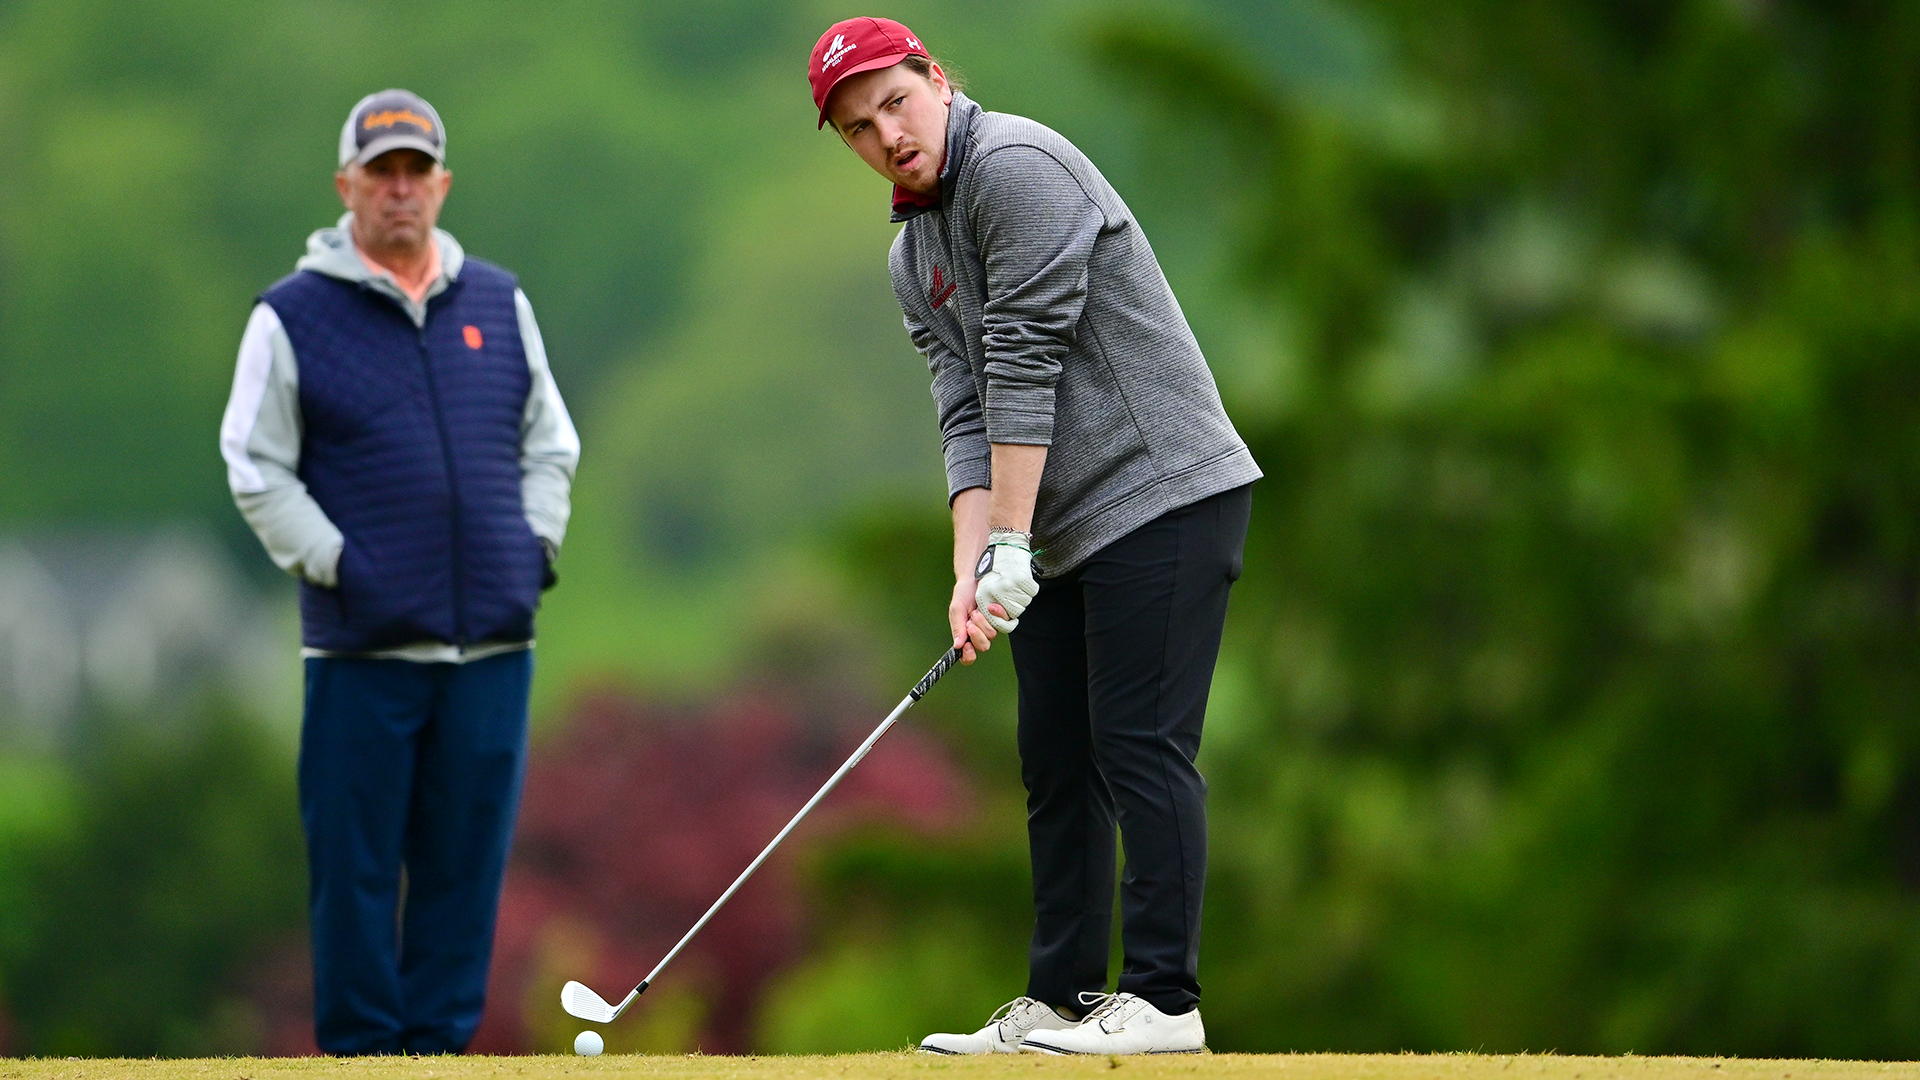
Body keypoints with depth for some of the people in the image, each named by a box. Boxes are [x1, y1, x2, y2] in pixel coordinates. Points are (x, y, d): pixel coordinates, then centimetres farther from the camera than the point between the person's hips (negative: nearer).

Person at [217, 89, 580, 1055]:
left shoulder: (500, 304, 14)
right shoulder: (292, 316, 2)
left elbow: (550, 444, 21)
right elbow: (256, 469, 1)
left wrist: (535, 544, 7)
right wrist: (336, 565, -8)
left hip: (494, 643, 3)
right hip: (362, 647, -3)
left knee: (467, 861, 4)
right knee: (356, 865, -3)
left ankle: (439, 1042, 11)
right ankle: (361, 1049, 4)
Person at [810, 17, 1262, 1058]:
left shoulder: (1017, 168, -12)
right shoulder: (913, 259, 16)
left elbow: (1025, 367, -17)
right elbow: (969, 415, 7)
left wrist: (1011, 548, -18)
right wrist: (970, 569, -8)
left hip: (1161, 493, -9)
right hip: (1064, 537, 9)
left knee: (1139, 744, -12)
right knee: (1057, 762, 9)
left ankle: (1162, 999, -12)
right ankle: (1057, 1004, 13)